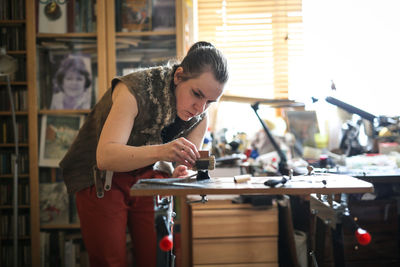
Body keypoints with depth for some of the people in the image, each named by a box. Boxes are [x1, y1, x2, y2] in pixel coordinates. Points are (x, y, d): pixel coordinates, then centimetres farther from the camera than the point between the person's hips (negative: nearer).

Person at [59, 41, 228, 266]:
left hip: (150, 177, 4)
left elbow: (185, 163, -5)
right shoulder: (134, 90, -28)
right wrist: (160, 151, -51)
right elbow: (105, 157, -36)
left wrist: (179, 175, -30)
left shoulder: (200, 119, -9)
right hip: (102, 179, -4)